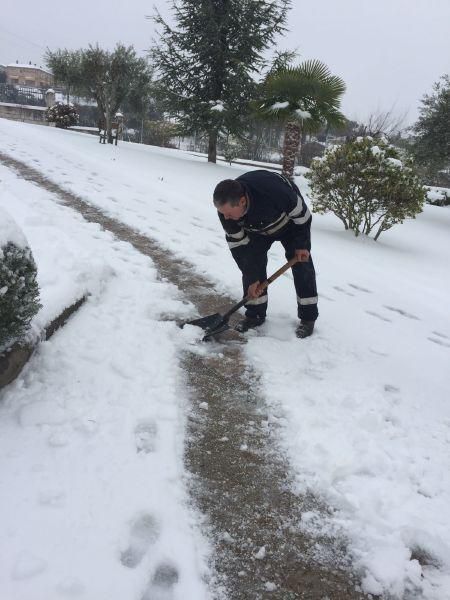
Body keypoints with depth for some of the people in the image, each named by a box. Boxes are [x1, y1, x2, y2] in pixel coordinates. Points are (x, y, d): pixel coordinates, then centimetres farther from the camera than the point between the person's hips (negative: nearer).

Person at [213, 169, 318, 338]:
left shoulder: (273, 190, -45)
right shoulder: (226, 208, -30)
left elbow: (301, 212, -26)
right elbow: (237, 245, -19)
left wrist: (302, 245, -18)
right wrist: (252, 278, -18)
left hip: (291, 221, -3)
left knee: (301, 264, -7)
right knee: (252, 262, -8)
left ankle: (308, 317, 5)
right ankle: (255, 314, 6)